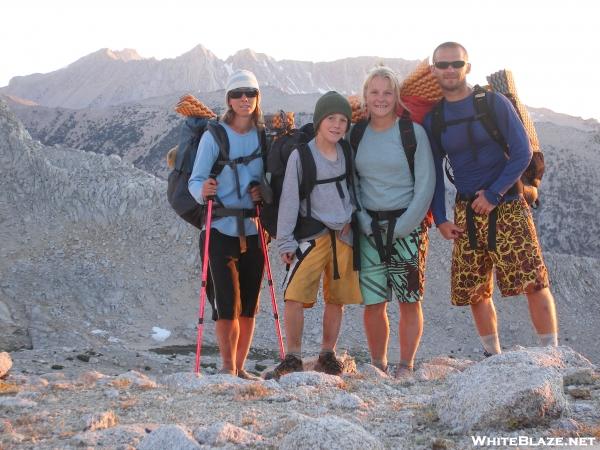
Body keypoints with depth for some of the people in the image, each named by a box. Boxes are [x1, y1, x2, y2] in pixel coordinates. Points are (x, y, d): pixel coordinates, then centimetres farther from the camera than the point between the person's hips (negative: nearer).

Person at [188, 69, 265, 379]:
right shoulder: (214, 135, -2)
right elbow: (195, 180, -5)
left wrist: (263, 192, -6)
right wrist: (203, 190, -27)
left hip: (253, 229, 3)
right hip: (221, 229, -3)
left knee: (249, 304, 7)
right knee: (226, 302, -10)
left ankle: (239, 368, 19)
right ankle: (227, 366, 6)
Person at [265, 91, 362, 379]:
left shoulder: (347, 154, 7)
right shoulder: (301, 155, -4)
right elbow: (289, 199, -4)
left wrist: (351, 218, 4)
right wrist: (285, 241, -6)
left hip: (344, 234, 4)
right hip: (312, 234, -4)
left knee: (336, 299, 8)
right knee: (295, 294, -16)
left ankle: (327, 356, 21)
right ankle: (293, 358, -5)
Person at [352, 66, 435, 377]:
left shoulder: (413, 132, -2)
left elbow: (425, 184, -5)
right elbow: (351, 184, 9)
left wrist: (401, 227, -10)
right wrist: (364, 221, -5)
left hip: (407, 226, -2)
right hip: (369, 227, 2)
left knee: (409, 301, 0)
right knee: (372, 302, 0)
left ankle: (406, 366, 9)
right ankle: (378, 365, 12)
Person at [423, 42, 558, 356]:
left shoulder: (495, 103, -3)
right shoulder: (433, 119, 8)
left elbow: (522, 153, -6)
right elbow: (435, 173, 13)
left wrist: (493, 194, -13)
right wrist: (440, 219, 4)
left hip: (507, 206, -3)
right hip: (466, 213, 4)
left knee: (534, 282, -11)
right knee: (474, 292, 4)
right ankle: (492, 354, 19)